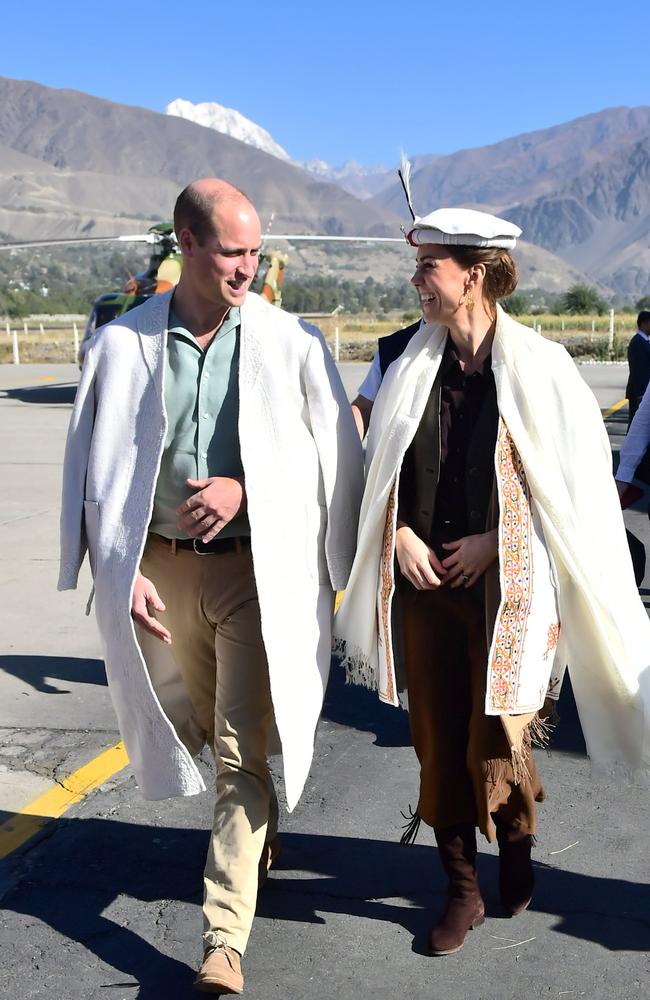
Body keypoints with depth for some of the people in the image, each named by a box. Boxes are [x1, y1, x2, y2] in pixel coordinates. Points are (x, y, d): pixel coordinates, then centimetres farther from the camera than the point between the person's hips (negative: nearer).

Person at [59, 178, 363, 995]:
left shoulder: (291, 342, -7)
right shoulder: (122, 344, -2)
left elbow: (338, 460, -1)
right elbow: (93, 469, 3)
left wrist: (246, 488, -13)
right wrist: (122, 572, -4)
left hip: (259, 568, -3)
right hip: (162, 567, 3)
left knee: (243, 752, -5)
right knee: (207, 732, 22)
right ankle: (255, 832, 52)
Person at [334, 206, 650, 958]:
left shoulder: (539, 367, -7)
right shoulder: (411, 367, 3)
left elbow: (577, 480, -4)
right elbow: (379, 468, 11)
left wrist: (494, 539, -11)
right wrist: (399, 533, -5)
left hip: (507, 587, -3)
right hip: (424, 584, 4)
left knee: (496, 745, 1)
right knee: (438, 743, 9)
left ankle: (517, 847, 34)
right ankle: (461, 890, 28)